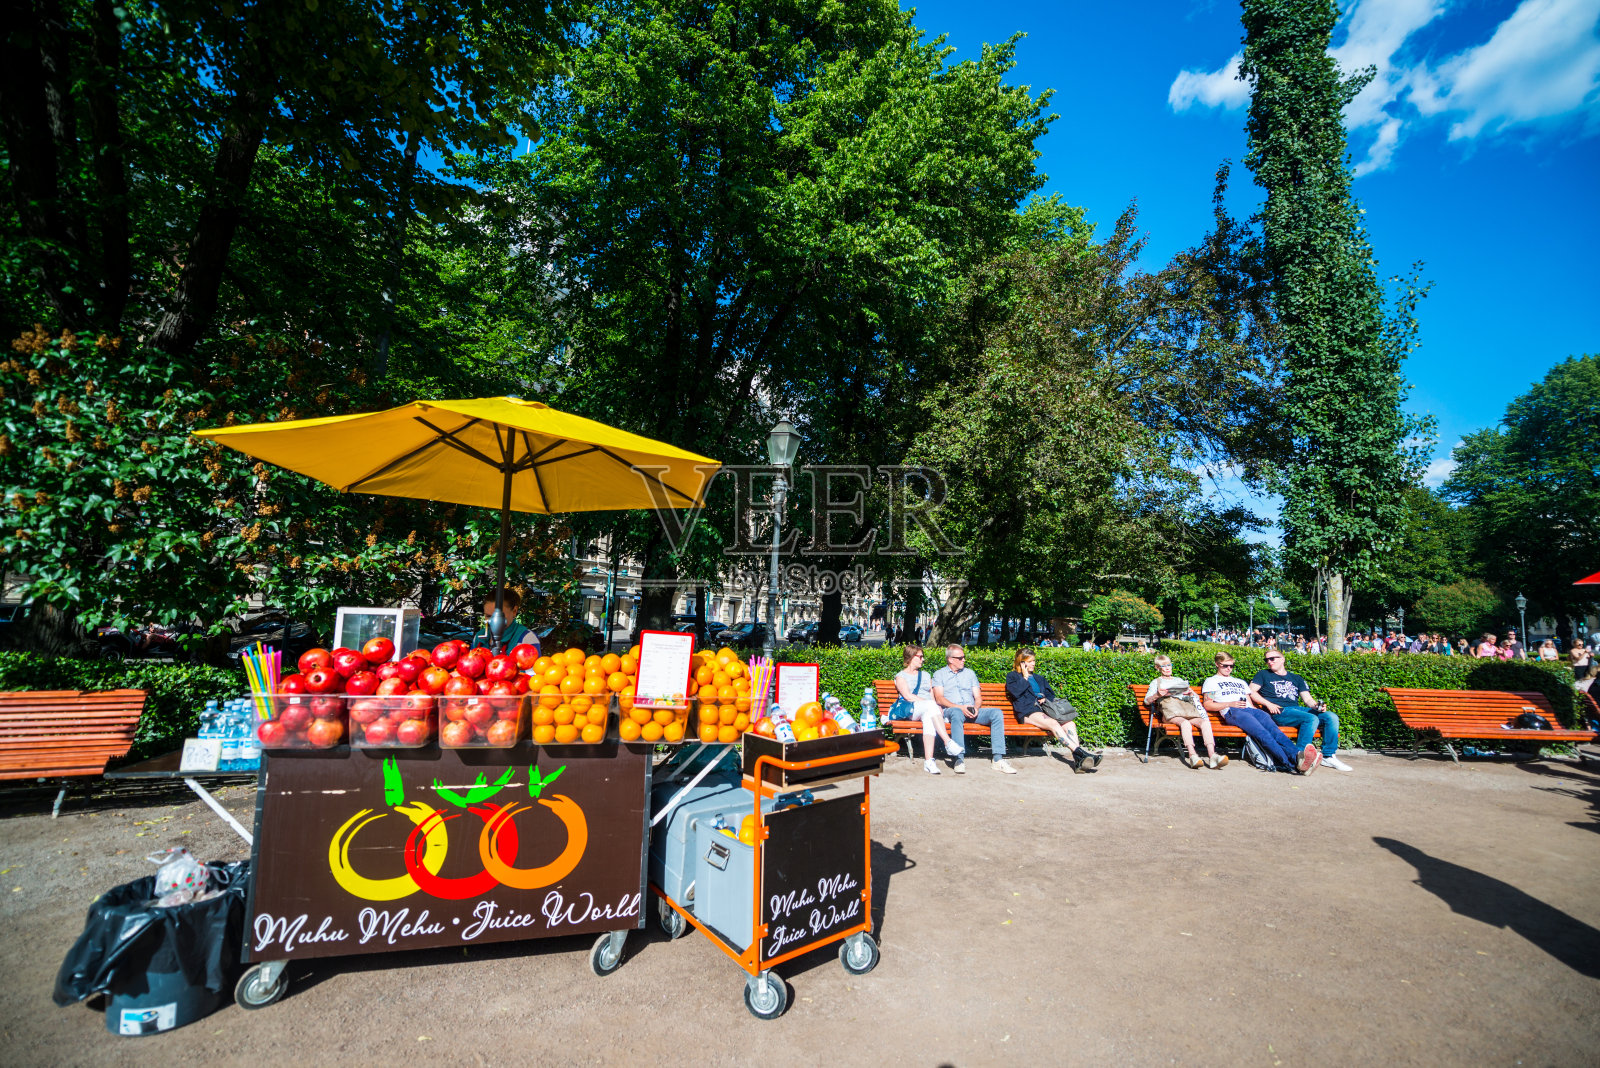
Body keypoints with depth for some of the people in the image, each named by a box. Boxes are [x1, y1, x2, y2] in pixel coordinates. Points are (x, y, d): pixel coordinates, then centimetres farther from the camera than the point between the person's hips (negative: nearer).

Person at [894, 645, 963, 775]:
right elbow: (908, 696, -3)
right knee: (931, 706, -35)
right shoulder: (901, 676, 13)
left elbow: (933, 697, 20)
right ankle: (948, 743, -45)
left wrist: (937, 707, -4)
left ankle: (928, 760, -47)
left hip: (929, 710, 3)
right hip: (911, 710, -3)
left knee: (929, 717, -36)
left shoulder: (926, 675, 29)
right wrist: (931, 704, -13)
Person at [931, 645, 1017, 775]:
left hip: (971, 711, 4)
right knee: (957, 713, -40)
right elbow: (939, 698, -3)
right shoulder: (939, 674, 11)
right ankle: (959, 760, -43)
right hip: (951, 710, -4)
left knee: (997, 713, -22)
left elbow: (977, 697, 16)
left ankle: (997, 759, -26)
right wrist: (960, 707, -17)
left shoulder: (970, 673, 24)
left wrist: (976, 708, -8)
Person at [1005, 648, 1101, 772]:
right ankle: (1080, 751, -41)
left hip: (1044, 709, 6)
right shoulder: (1012, 677, 14)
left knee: (1070, 724, -22)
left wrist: (1046, 699, 6)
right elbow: (1016, 692, -5)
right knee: (1053, 723, -33)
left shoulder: (1038, 678, 33)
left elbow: (1051, 694, 28)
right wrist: (1025, 677, 3)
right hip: (1028, 712, -6)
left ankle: (1078, 759, -36)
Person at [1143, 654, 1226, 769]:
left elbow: (1195, 697, 31)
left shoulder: (1179, 680, 37)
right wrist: (1157, 695, -5)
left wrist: (1191, 693, 7)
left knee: (1205, 722, -28)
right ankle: (1192, 755, -50)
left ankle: (1212, 756, -39)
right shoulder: (1156, 682, 26)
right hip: (1169, 705, -4)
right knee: (1185, 723, -37)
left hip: (1186, 705, 4)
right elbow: (1147, 701, 14)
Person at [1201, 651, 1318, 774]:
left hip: (1251, 710, 5)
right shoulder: (1211, 681, 21)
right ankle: (1291, 764, -50)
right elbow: (1207, 705, 8)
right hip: (1232, 712, -5)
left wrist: (1257, 710, 6)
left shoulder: (1241, 682, 39)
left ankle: (1296, 757, -51)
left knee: (1274, 730, -28)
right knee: (1262, 733, -33)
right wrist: (1230, 704, -3)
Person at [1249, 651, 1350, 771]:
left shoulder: (1296, 679, 27)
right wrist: (1268, 704, -9)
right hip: (1279, 711, -5)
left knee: (1331, 717, -13)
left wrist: (1316, 705, -4)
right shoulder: (1263, 674, 15)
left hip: (1298, 708, 5)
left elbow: (1307, 699, 18)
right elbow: (1251, 691, 3)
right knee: (1312, 718, -30)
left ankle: (1328, 756, -9)